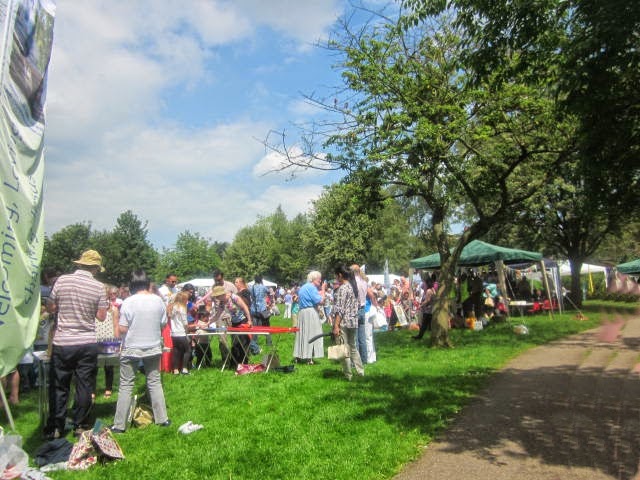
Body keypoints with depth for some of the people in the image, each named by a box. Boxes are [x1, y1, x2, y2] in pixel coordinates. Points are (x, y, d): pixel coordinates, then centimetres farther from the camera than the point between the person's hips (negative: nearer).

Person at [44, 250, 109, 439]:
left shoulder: (62, 280, -5)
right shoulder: (99, 287, -7)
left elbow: (50, 308, 2)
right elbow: (101, 316, -3)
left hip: (62, 343, 1)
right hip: (87, 344, -1)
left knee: (58, 386, 11)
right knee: (84, 386, 10)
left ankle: (55, 428, 17)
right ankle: (80, 425, 19)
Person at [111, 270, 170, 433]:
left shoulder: (128, 302, -14)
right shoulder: (158, 300, -5)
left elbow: (122, 329, -14)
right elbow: (163, 324, 3)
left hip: (131, 349, -3)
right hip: (153, 348, 3)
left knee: (126, 386, 7)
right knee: (155, 382, 13)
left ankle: (119, 425, 13)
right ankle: (162, 418, 18)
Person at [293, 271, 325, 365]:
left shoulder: (303, 287, 18)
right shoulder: (311, 287, -12)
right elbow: (320, 301, -16)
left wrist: (320, 290, 20)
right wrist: (323, 289, -5)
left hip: (301, 312, 9)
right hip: (310, 312, -9)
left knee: (302, 333, 13)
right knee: (311, 334, -3)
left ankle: (299, 356, 17)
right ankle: (308, 358, -2)